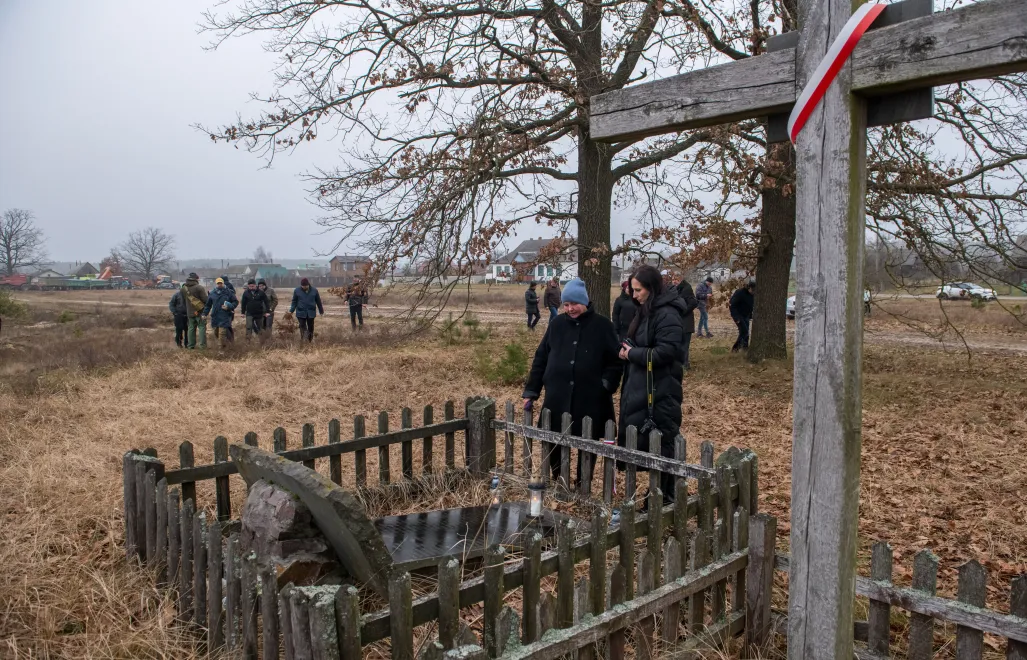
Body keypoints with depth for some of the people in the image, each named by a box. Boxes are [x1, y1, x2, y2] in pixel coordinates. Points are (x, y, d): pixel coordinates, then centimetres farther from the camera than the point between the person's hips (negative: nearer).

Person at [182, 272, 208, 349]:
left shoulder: (183, 288, 3)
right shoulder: (199, 288, -16)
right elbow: (205, 300, -19)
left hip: (190, 312, 5)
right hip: (200, 312, -5)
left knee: (191, 328, 13)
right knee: (202, 327, 1)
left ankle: (191, 345, 16)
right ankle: (203, 344, -3)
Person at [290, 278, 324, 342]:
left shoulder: (314, 290, 1)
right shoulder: (297, 290, 0)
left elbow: (318, 301, 9)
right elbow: (294, 301, 5)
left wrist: (321, 311, 14)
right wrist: (291, 311, -3)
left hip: (311, 313, 1)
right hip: (301, 313, -1)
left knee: (311, 327, 8)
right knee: (302, 327, -8)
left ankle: (310, 341, 21)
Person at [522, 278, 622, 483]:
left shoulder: (602, 325, -2)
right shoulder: (557, 324, 6)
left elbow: (615, 359, 0)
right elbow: (540, 358, 8)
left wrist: (607, 385, -13)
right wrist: (531, 391, 5)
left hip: (591, 400, -2)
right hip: (557, 398, 2)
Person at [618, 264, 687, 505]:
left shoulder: (667, 314, -17)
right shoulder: (647, 311, 13)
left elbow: (666, 352, -23)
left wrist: (632, 354, -14)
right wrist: (628, 349, 2)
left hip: (660, 393, -10)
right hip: (642, 390, 10)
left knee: (659, 446, -1)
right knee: (642, 442, 15)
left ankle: (664, 498, 11)